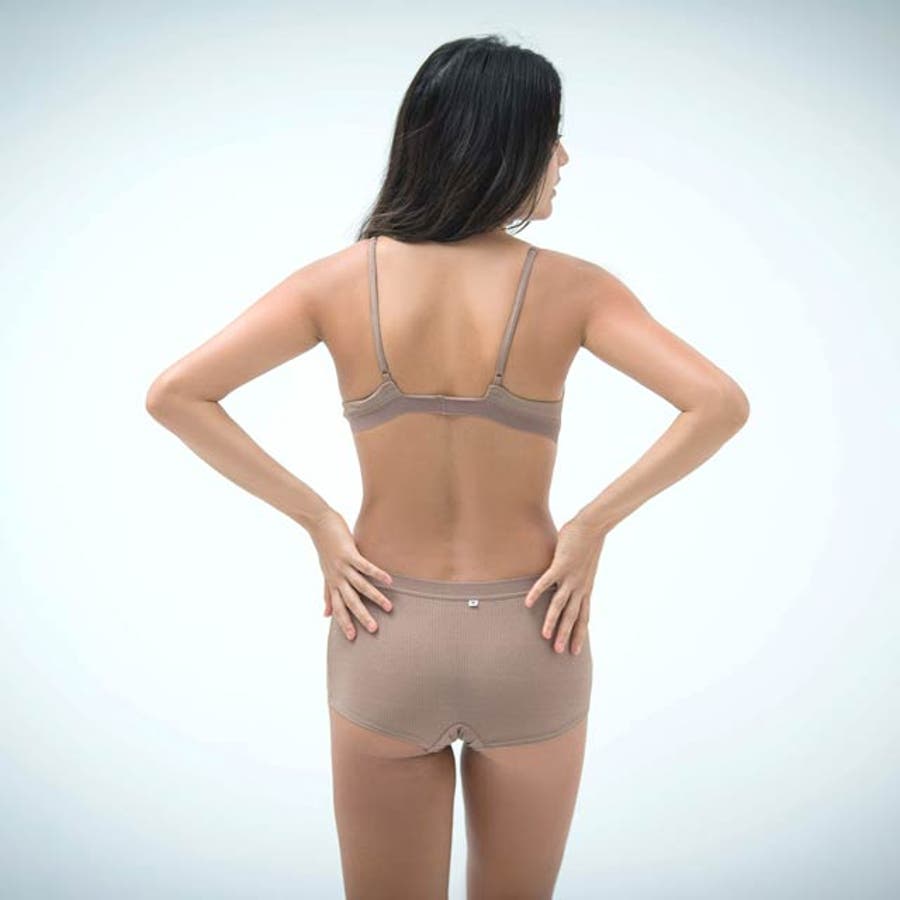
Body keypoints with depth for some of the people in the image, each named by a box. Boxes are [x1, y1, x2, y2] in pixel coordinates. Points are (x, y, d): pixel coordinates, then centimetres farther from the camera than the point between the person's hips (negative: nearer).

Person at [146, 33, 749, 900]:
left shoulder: (342, 280, -9)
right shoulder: (567, 287, -12)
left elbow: (172, 394, -12)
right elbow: (721, 403, -21)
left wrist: (317, 520, -9)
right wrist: (593, 525, -12)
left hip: (384, 638, 1)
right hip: (527, 640, 0)